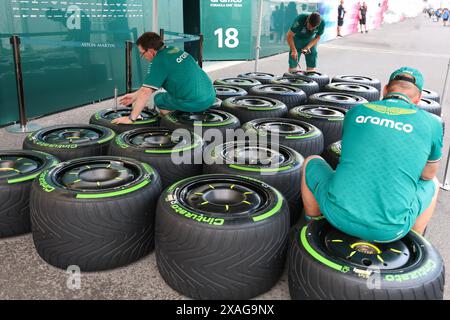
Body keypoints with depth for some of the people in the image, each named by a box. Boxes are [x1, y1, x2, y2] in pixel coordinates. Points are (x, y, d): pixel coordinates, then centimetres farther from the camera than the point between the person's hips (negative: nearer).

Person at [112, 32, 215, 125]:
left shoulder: (159, 62, -11)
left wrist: (131, 118, -9)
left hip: (194, 103, -8)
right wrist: (135, 95, 27)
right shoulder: (174, 49, 14)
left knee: (154, 97, 14)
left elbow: (146, 92, -13)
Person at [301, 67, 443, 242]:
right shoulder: (431, 123, 2)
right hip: (390, 230, 0)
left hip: (338, 214, 1)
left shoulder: (355, 112, 8)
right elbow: (428, 175, 18)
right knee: (432, 183, 30)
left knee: (311, 162, 29)